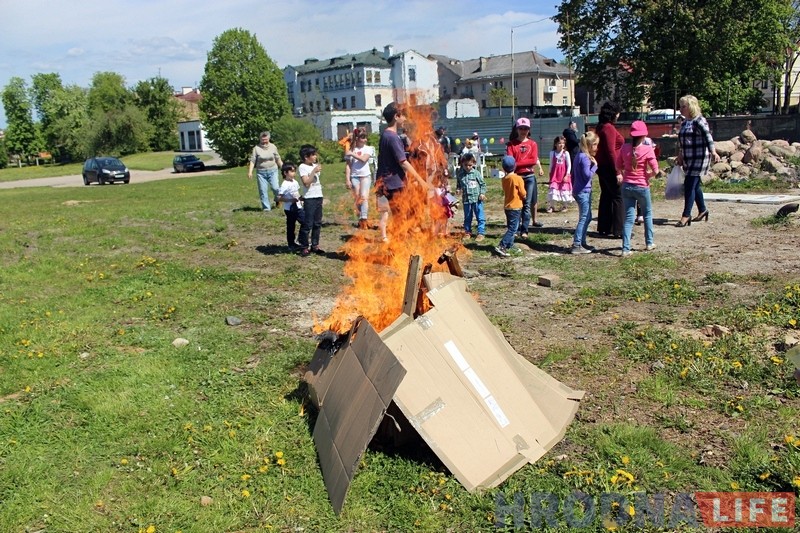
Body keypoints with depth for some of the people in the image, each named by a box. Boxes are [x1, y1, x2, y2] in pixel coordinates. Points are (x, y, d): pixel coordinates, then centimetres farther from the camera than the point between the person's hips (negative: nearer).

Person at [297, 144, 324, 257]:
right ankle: (305, 247, 2)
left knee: (317, 223, 11)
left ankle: (315, 245, 20)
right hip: (309, 198, -8)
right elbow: (306, 182, -18)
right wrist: (314, 171, -18)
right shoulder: (302, 167, -8)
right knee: (307, 224, -5)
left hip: (318, 197, 8)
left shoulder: (315, 166, 14)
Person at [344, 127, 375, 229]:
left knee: (364, 197, -15)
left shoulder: (368, 148, 3)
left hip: (365, 175, -1)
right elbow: (348, 165, 3)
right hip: (354, 176, 1)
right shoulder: (351, 150, 5)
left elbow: (364, 159, -14)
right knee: (357, 199, 3)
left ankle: (363, 220, -22)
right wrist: (347, 179, -2)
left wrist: (352, 154, -14)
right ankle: (360, 219, 13)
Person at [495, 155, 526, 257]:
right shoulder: (518, 178, -15)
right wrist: (524, 196, 9)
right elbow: (523, 194, -11)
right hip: (516, 207, -7)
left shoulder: (504, 179, 2)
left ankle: (509, 246, 21)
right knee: (513, 229, -7)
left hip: (507, 206, 7)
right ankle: (501, 246, -17)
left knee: (510, 227, 17)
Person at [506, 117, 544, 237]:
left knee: (527, 204, -2)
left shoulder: (532, 144, 6)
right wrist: (527, 163, -19)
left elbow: (534, 160, -6)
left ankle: (524, 230, -2)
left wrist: (517, 163, -11)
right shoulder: (511, 144, 3)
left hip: (529, 177, 1)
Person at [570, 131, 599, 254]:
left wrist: (574, 188, 24)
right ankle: (576, 246, -3)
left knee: (587, 218, 17)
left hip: (578, 191, 10)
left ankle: (582, 243, 23)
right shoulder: (585, 158, -17)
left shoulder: (579, 155, 12)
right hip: (584, 192, -10)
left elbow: (573, 174, 18)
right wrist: (595, 165, -11)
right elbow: (588, 175, -22)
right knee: (584, 219, -5)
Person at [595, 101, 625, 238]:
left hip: (602, 167, 10)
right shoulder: (609, 128, -15)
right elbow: (611, 151, -21)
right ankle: (618, 230, -6)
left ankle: (604, 228, 18)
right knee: (618, 197, -6)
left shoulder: (601, 127, 15)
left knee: (606, 196, 13)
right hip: (609, 167, -10)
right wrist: (617, 171, -21)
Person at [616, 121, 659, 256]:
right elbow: (655, 170, -12)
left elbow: (618, 166, 8)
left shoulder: (624, 148, -3)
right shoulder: (647, 149, -13)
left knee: (629, 217, 5)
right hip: (642, 187, -2)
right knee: (647, 214, 20)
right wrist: (647, 175, 6)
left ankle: (626, 248, -4)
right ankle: (649, 243, 29)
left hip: (627, 186, 3)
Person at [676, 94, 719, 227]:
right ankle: (702, 210, 30)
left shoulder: (699, 121, -13)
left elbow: (708, 136, -24)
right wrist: (680, 156, 23)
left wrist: (713, 152, -35)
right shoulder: (684, 123, 13)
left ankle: (686, 215, -7)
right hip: (688, 159, 8)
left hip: (699, 158, -8)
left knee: (690, 185, -10)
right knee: (695, 185, 15)